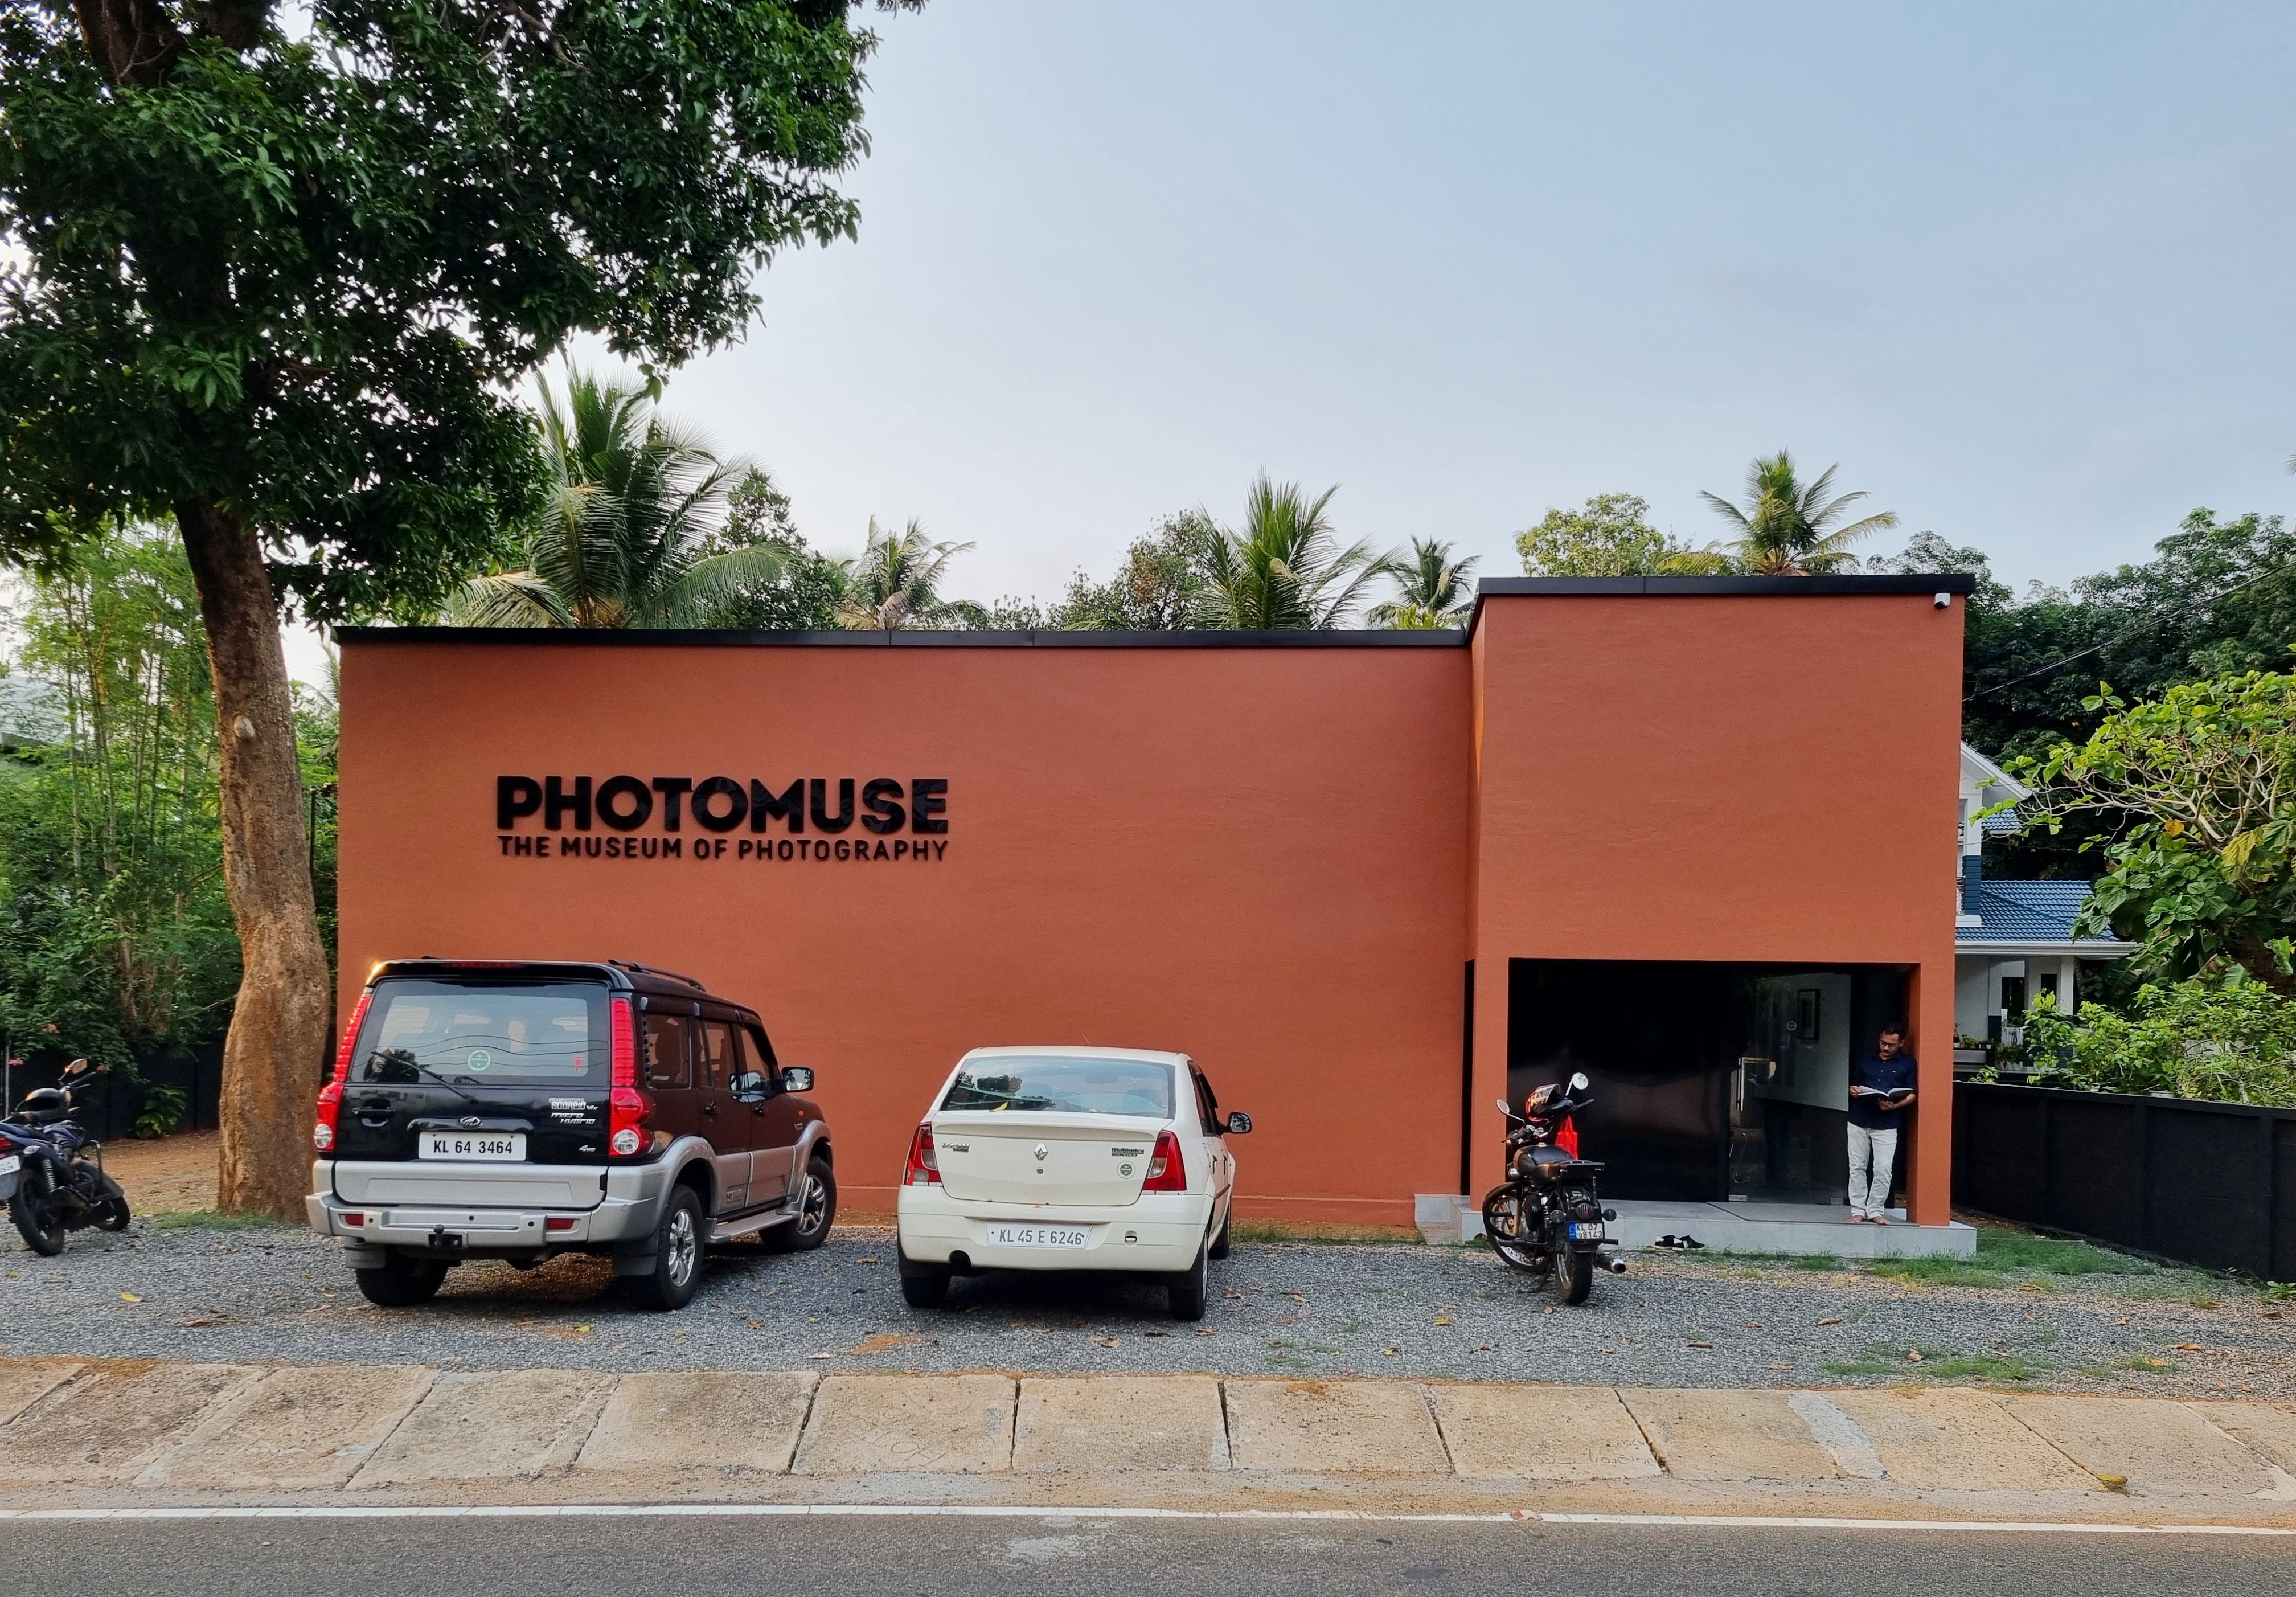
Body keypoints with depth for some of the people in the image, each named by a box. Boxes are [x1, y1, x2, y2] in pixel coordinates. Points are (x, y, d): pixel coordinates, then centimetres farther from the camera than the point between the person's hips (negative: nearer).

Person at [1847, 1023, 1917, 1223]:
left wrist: (1894, 1106, -18)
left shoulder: (1907, 1063, 4)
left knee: (1883, 1169, -6)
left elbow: (1911, 1094, -1)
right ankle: (1858, 1209, 11)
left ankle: (1876, 1210, 5)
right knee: (1857, 1167, 5)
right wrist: (1853, 1091, -3)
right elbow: (1854, 1085, 21)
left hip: (1887, 1125, -3)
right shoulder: (1866, 1060, 13)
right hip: (1859, 1121, 3)